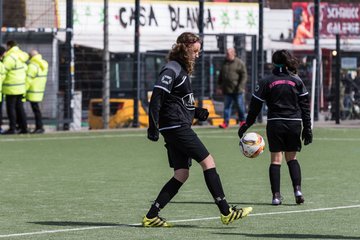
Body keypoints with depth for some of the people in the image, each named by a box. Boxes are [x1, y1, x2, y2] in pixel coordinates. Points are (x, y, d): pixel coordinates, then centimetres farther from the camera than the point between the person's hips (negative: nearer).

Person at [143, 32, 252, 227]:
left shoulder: (182, 70, 20)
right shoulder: (172, 69, -11)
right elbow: (157, 97, -19)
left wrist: (196, 112, 12)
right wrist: (153, 126, -25)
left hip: (178, 128, 10)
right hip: (177, 127, -10)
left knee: (181, 174, 6)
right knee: (208, 161, -8)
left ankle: (151, 216, 3)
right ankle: (226, 212, -7)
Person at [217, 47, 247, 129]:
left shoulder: (240, 63, -3)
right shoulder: (224, 63, 13)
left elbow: (244, 76, -6)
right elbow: (221, 76, 21)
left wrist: (241, 86, -15)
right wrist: (219, 86, 15)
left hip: (237, 90, -4)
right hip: (227, 90, 4)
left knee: (240, 106, 4)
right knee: (227, 106, 1)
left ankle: (242, 121, 18)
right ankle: (226, 122, 1)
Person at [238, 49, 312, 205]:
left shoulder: (266, 82, 1)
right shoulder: (296, 81, 4)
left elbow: (255, 106, 1)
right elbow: (305, 106, 2)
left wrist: (246, 125, 9)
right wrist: (307, 128, 5)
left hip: (275, 124, -1)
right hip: (294, 123, 1)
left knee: (275, 159, 3)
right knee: (292, 158, 14)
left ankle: (276, 195, -5)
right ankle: (297, 189, -3)